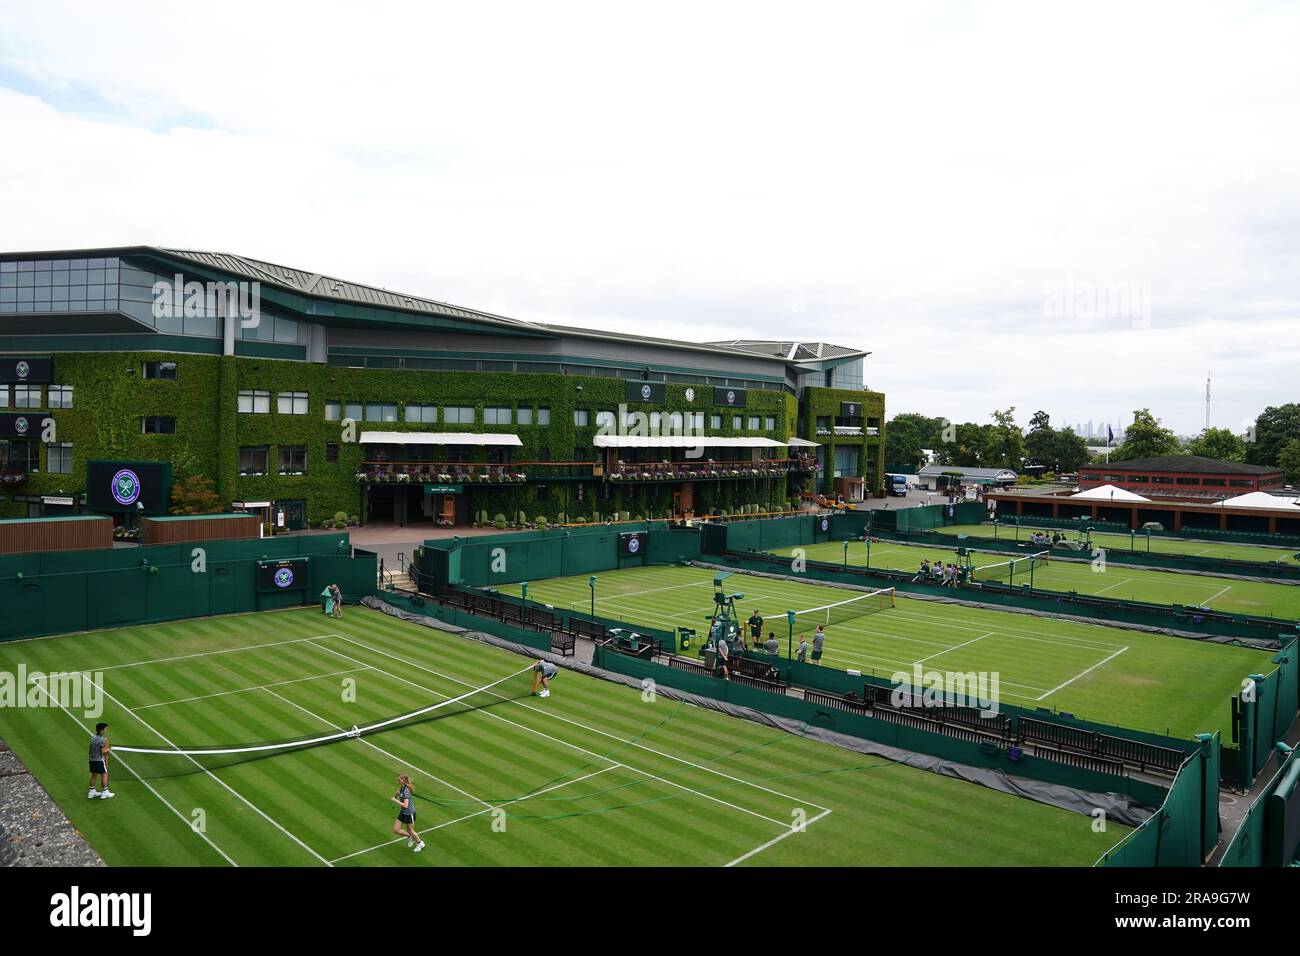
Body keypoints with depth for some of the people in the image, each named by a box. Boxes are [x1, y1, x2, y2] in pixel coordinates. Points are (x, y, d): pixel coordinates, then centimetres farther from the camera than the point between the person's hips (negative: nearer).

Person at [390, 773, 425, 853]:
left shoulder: (406, 791, -30)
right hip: (403, 812, 8)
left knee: (410, 830, 13)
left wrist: (395, 800, -30)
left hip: (409, 813, -8)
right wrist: (399, 792, -1)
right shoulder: (402, 788, -4)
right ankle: (410, 837, 34)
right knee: (396, 830, 9)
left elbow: (405, 805, -35)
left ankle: (420, 843, 38)